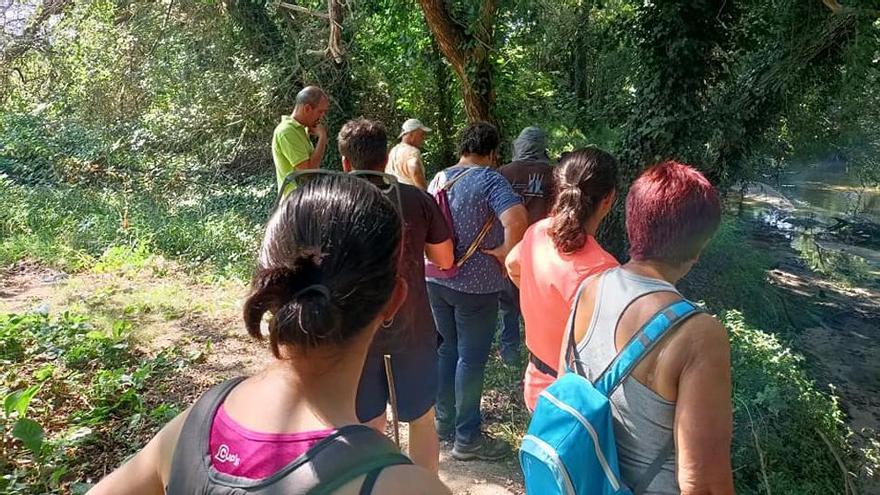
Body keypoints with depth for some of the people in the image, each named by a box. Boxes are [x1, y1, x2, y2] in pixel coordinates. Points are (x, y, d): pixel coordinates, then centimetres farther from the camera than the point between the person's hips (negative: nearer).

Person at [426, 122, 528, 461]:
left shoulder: (438, 179, 7)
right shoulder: (489, 179, -15)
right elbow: (516, 220, -31)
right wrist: (504, 252, -17)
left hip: (436, 279, 7)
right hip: (475, 284, -7)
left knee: (448, 350, 20)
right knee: (472, 358, 4)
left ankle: (444, 421, 33)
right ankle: (466, 438, 15)